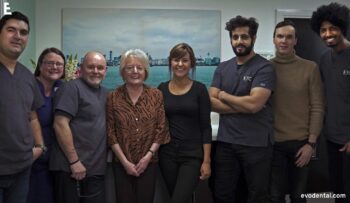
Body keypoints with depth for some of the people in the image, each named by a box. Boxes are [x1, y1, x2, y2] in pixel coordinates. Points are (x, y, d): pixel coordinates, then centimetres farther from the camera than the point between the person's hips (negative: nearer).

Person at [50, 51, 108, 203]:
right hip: (71, 167, -7)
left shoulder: (105, 93, 15)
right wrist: (74, 161, -17)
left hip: (97, 169, 7)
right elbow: (60, 124, -16)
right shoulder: (72, 87, -9)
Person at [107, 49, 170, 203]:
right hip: (122, 164, 0)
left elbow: (161, 129, -1)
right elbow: (110, 133, -3)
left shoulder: (156, 95, 1)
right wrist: (125, 161, -9)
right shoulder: (113, 97, -1)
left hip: (149, 162, 0)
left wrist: (148, 156, -9)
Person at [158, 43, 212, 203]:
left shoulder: (199, 89, -4)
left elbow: (205, 127, -5)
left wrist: (206, 160, -8)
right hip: (167, 154, 3)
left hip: (193, 155, -3)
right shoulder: (162, 89, 4)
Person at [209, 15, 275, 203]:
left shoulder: (264, 68, -9)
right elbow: (212, 103, -1)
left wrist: (224, 95, -6)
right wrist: (244, 106, -13)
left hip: (256, 144, -4)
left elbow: (254, 104, -21)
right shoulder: (222, 68, 8)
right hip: (225, 142, 5)